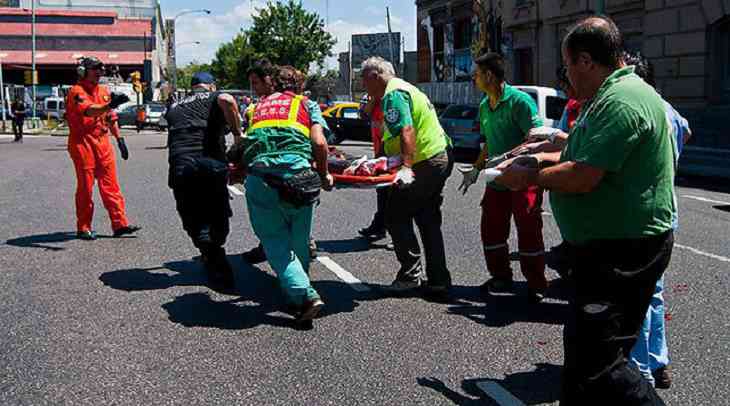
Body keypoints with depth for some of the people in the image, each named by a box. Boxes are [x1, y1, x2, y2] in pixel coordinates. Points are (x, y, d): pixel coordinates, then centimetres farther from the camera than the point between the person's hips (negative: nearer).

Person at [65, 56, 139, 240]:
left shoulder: (104, 91, 14)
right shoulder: (76, 91, -10)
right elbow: (88, 110, -29)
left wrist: (119, 138, 19)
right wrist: (109, 105, -45)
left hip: (103, 142, 6)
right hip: (82, 143, -6)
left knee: (110, 184, 5)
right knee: (85, 186, 1)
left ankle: (120, 224, 7)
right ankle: (83, 228, 11)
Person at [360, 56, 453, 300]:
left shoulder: (393, 94, -12)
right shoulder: (403, 88, 21)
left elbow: (407, 131, -26)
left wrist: (406, 167, -34)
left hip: (425, 164, -11)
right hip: (441, 157, 11)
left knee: (396, 217, -1)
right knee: (428, 221, 13)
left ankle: (410, 275, 3)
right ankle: (439, 283, 15)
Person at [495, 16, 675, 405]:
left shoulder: (620, 102, -21)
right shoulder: (613, 94, 15)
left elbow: (582, 177, -25)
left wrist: (529, 177, -9)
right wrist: (544, 158, 13)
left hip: (622, 252, -11)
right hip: (610, 245, 11)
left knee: (595, 361, -11)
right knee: (586, 354, 20)